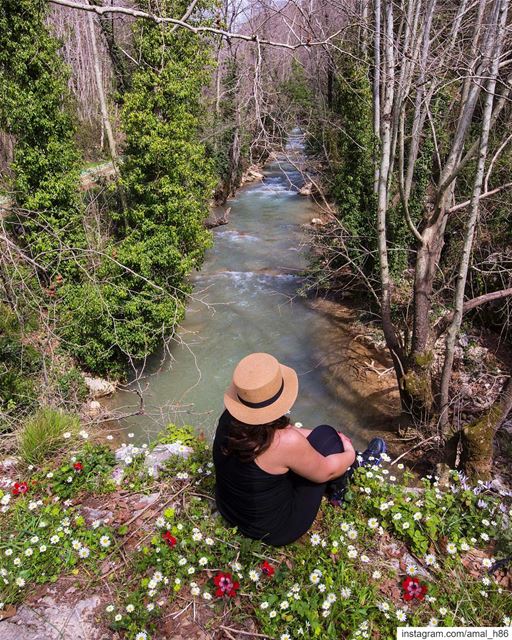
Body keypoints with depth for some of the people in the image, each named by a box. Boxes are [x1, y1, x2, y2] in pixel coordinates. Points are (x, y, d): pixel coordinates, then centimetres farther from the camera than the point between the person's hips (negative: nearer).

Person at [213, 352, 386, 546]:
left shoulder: (229, 418, -17)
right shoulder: (285, 442, -35)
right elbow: (324, 472, -15)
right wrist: (350, 454, 5)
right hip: (273, 531, -6)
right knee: (326, 436, -2)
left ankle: (350, 465, 37)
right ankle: (338, 489, 28)